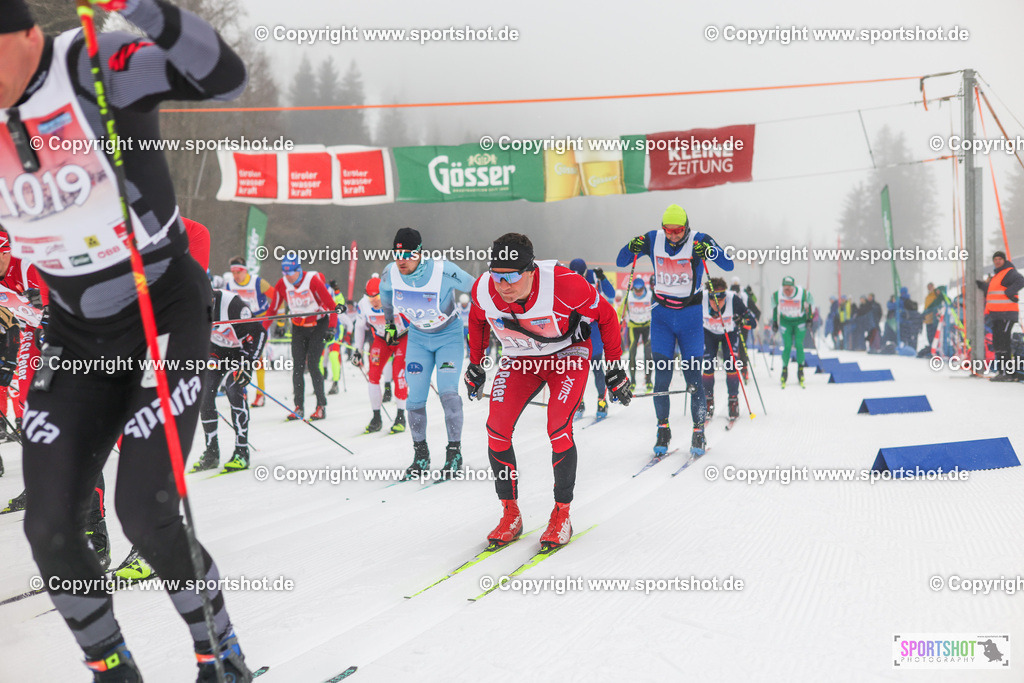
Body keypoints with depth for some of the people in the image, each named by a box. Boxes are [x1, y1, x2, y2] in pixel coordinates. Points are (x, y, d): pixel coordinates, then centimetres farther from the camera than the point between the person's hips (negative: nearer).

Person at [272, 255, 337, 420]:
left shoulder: (313, 280, -20)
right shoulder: (282, 285, -8)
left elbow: (331, 305, -15)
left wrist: (331, 328, -22)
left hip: (318, 325, -4)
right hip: (298, 327, 4)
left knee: (312, 365, -12)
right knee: (297, 367, -3)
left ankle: (321, 406, -3)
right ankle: (298, 408, 4)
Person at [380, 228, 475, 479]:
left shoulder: (443, 271, -30)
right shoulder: (391, 273, -16)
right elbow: (385, 292, 9)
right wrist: (389, 324, 19)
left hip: (449, 336, -3)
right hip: (417, 338, 4)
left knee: (448, 392, -17)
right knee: (415, 398, -3)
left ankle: (454, 452, -2)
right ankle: (421, 455, 13)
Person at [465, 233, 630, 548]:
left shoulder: (563, 285, -33)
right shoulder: (483, 290, -22)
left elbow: (605, 314, -15)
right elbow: (477, 320, 5)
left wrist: (614, 368, -10)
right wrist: (475, 365, 11)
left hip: (567, 354, -3)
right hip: (519, 359, 4)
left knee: (558, 429, -21)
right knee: (496, 428, -13)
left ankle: (562, 515, -1)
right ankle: (510, 515, 3)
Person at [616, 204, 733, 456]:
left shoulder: (699, 241, -9)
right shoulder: (653, 240, -3)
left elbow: (729, 265, -17)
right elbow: (620, 262, 3)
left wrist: (710, 252, -35)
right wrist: (632, 249, -18)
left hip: (690, 317, -2)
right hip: (662, 315, 2)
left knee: (693, 377, -5)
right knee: (661, 376, -5)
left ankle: (699, 432, 9)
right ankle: (663, 430, 6)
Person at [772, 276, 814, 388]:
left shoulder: (804, 293, -23)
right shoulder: (776, 295, -18)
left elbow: (810, 303, -1)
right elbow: (774, 307, 4)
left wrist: (809, 318, -2)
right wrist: (774, 322, 6)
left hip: (800, 321, -1)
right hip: (785, 322, 1)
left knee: (798, 344, -11)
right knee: (787, 346, -9)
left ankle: (800, 370, 3)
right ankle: (784, 369, 9)